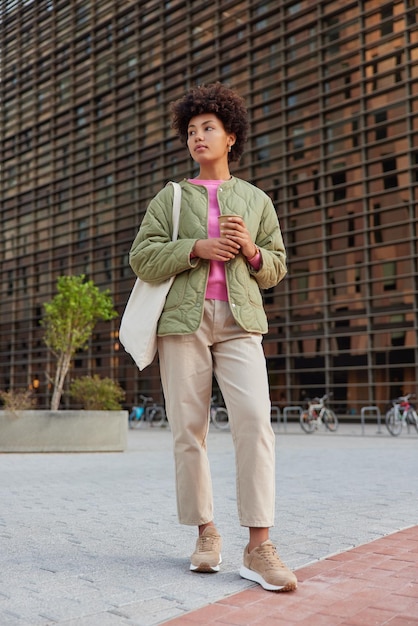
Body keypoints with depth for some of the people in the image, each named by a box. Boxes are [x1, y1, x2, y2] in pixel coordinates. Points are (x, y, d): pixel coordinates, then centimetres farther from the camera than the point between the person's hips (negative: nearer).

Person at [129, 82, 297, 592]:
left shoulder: (257, 200, 17)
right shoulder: (170, 197, 15)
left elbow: (276, 268, 17)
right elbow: (141, 257, 5)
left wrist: (251, 251, -5)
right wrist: (196, 249, -9)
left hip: (239, 321, 0)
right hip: (183, 319, 1)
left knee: (254, 421, -16)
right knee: (188, 430, -1)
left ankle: (259, 548, -13)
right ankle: (206, 533, 13)